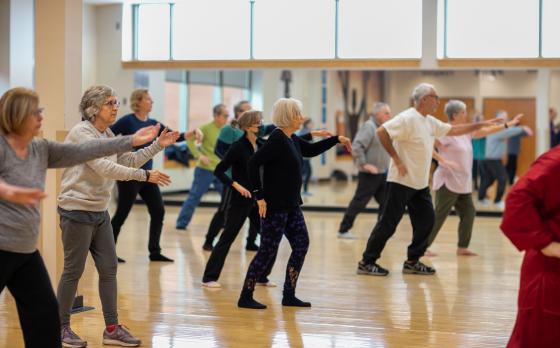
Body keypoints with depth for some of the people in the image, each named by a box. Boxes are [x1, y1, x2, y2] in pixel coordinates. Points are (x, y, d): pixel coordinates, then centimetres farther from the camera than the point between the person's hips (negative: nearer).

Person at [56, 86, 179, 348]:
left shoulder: (107, 135, 13)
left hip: (99, 211, 9)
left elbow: (129, 161, 14)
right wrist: (145, 175, -27)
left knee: (109, 269, 7)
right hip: (77, 211, -9)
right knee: (73, 271, 0)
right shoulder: (81, 132, -15)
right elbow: (104, 167, -24)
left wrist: (157, 146, 5)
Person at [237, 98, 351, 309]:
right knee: (268, 251, -5)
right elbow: (254, 163, -24)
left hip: (291, 205, 10)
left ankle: (289, 296, 16)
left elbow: (311, 150, 29)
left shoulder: (292, 139, 11)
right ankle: (245, 297, 4)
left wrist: (336, 140, 24)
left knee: (301, 244, 9)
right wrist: (259, 196, -25)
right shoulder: (277, 139, -17)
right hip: (275, 205, -10)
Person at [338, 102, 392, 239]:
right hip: (369, 175, -8)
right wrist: (364, 164, -23)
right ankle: (343, 230, 6)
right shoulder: (369, 127, -14)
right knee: (359, 202, -3)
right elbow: (356, 147, -22)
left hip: (382, 173, 8)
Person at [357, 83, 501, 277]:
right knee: (388, 223, -5)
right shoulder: (408, 119, -16)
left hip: (420, 183, 9)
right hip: (401, 181, -9)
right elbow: (382, 132, -23)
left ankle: (412, 262, 18)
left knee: (426, 221, 8)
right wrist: (396, 159, -21)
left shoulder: (430, 122, 12)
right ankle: (367, 262, 2)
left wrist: (480, 125, 18)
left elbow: (453, 130, 22)